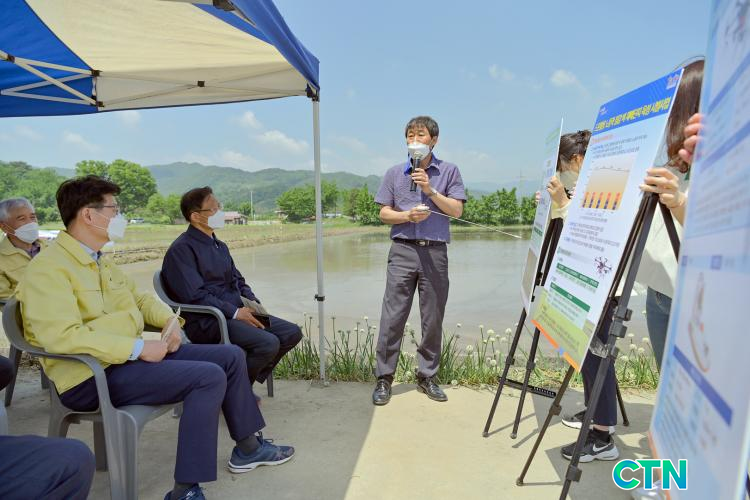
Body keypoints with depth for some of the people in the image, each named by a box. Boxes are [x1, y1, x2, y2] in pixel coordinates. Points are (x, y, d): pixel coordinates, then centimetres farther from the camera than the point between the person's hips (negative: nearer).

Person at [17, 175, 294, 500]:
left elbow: (139, 298, 23)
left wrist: (169, 319, 3)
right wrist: (139, 348, -25)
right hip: (93, 377, -9)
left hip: (132, 354, 9)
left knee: (230, 356, 5)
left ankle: (248, 448, 19)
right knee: (209, 377, -26)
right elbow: (63, 336, -26)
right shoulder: (48, 267, -14)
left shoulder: (100, 261, 14)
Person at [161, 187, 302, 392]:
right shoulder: (181, 249, -8)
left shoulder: (220, 246, 19)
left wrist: (253, 303, 4)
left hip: (237, 312, 9)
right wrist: (235, 312, -18)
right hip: (206, 322, -9)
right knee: (268, 343, -27)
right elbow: (195, 295, -17)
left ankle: (246, 381, 7)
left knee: (292, 333, -2)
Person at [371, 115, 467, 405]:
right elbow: (384, 213, 9)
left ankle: (427, 377, 19)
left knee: (433, 318, 5)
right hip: (403, 251, 0)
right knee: (392, 316, -3)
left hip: (435, 252, 0)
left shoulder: (449, 171, 9)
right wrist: (408, 215, -9)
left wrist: (430, 190, -10)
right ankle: (384, 378, 7)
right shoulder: (394, 173, 12)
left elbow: (456, 210, 0)